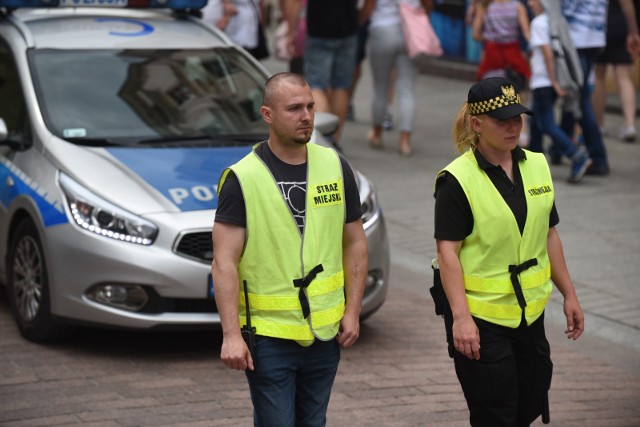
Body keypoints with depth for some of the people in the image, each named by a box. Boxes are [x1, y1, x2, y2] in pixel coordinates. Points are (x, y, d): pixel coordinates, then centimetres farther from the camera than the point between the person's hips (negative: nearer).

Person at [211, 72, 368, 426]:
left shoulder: (335, 167, 3)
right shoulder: (242, 178, -9)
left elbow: (354, 242, 10)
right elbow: (224, 262, -12)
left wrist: (352, 312, 4)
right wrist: (231, 335, -19)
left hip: (325, 331, 4)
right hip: (268, 333, -4)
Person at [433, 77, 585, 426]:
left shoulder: (536, 165, 6)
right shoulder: (457, 180, -13)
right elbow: (447, 252, -16)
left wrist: (569, 295, 14)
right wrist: (460, 317, -24)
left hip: (530, 312, 6)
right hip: (481, 316, -6)